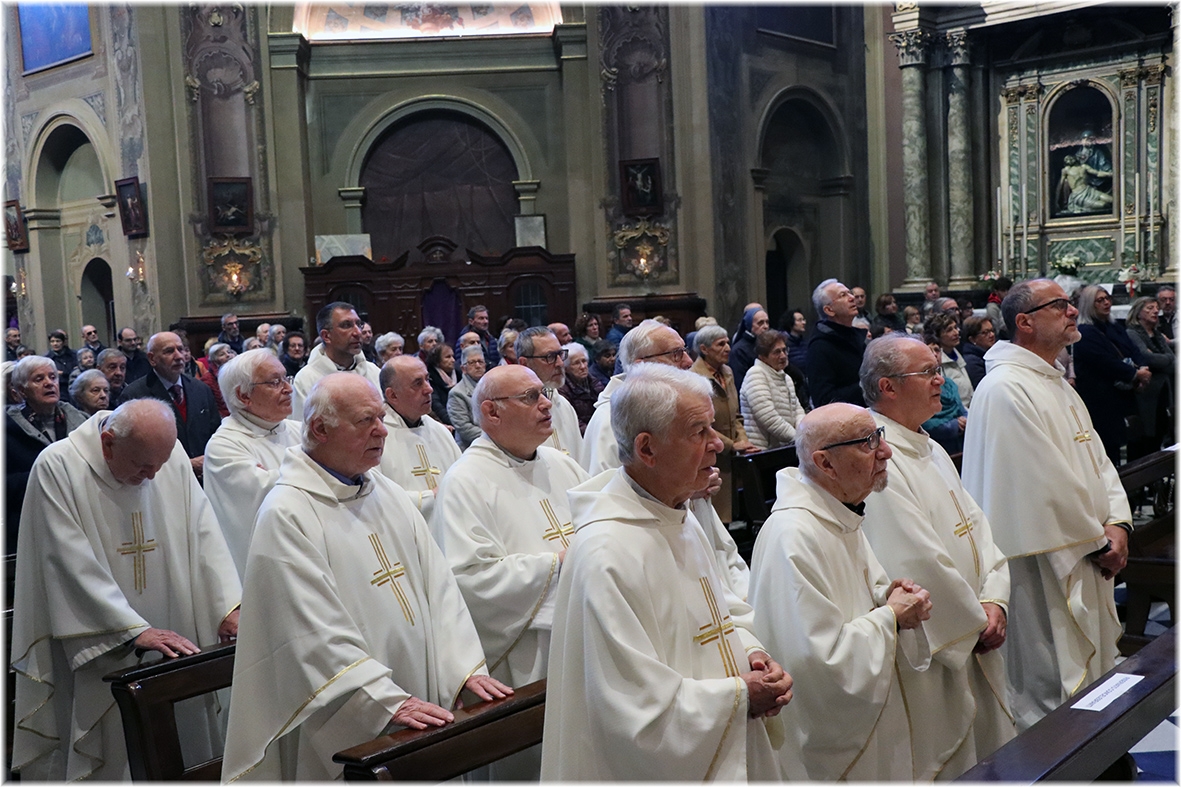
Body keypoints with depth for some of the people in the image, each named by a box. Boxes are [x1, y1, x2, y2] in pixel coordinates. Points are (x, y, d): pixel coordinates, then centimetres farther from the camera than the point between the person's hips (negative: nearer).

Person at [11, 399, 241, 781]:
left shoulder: (170, 453, -2)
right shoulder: (57, 466, -14)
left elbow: (202, 531, -2)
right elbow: (75, 565, -18)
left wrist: (230, 606, -13)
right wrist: (136, 631, -23)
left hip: (172, 639, 4)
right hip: (95, 647, -4)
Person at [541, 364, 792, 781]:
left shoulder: (679, 519, 3)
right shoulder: (607, 554, -27)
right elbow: (634, 705, -26)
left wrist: (750, 650, -4)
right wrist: (739, 696, -19)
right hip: (661, 762, -8)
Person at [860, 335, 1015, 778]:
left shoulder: (932, 451, 11)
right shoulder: (877, 461, -22)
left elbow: (977, 526, 11)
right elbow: (922, 563, -23)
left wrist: (994, 601, -4)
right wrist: (976, 622, -11)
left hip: (974, 646, 10)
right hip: (927, 654, -9)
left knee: (987, 759, 19)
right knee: (940, 763, 5)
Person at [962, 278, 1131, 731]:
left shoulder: (1058, 384, 15)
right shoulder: (1005, 389, -18)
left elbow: (1097, 458, 15)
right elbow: (1047, 483, -21)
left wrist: (1117, 523, -1)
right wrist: (1098, 539, -11)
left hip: (1087, 566, 10)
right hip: (1043, 570, -10)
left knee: (1090, 675, 19)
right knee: (1050, 689, -2)